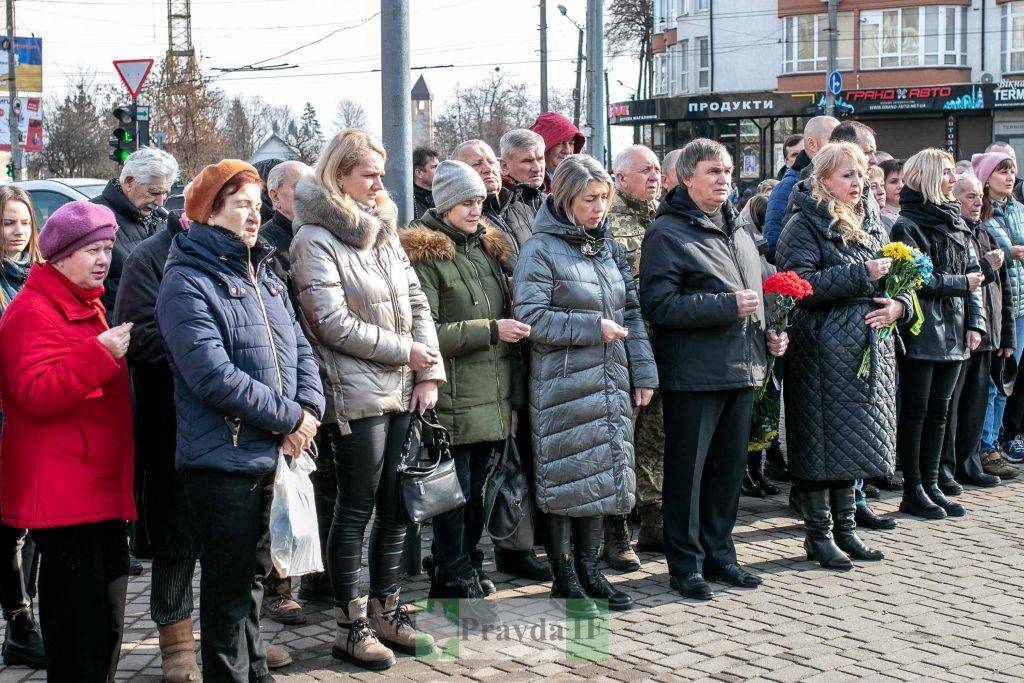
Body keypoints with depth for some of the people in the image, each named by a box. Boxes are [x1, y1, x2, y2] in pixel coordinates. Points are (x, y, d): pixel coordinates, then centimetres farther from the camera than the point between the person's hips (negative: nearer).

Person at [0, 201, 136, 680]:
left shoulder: (86, 306, 21)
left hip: (100, 488, 10)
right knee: (80, 621, -8)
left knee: (105, 624, 14)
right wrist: (100, 353, -28)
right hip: (62, 493, -10)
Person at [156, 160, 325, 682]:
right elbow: (214, 375, -20)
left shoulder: (265, 277, 14)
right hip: (222, 457, -8)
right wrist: (288, 418, -16)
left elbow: (300, 349, 14)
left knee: (253, 573, 19)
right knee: (229, 581, 2)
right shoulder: (186, 282, -11)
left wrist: (310, 408, -5)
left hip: (274, 453, 8)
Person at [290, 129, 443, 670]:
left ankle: (386, 611, 24)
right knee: (356, 511, 0)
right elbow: (333, 322, -16)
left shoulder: (384, 232, 14)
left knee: (395, 508, 12)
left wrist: (430, 372, 1)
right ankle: (351, 626, 11)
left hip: (403, 392, 7)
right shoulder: (315, 239, -9)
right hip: (355, 396, -7)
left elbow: (416, 301, 12)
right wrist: (404, 351, -11)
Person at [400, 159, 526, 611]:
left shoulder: (488, 249, 17)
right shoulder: (424, 255, -7)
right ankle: (455, 581, 9)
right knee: (454, 494, -1)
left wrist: (515, 397, 16)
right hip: (452, 402, -7)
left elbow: (508, 325, 19)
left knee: (476, 493, 14)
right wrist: (490, 331, -18)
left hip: (491, 400, 7)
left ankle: (466, 566, 27)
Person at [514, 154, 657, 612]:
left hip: (610, 383, 7)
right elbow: (530, 317, -16)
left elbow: (631, 313, 16)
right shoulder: (541, 250, -8)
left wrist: (643, 373, 10)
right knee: (566, 477, -1)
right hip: (562, 386, -7)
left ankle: (588, 568, 22)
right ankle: (564, 578, 12)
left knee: (601, 474, 10)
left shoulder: (608, 247, 14)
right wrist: (592, 329, -15)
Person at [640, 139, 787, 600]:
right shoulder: (667, 233, -10)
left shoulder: (737, 231, 17)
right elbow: (658, 306, -18)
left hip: (741, 371, 8)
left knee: (729, 467, 14)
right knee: (687, 470, 1)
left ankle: (718, 553, 26)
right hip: (693, 374, -8)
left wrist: (768, 333, 11)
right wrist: (727, 306, -21)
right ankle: (685, 564, 11)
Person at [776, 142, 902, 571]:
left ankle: (845, 527, 22)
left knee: (854, 439, 11)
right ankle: (819, 535, 8)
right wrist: (861, 275, -18)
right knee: (822, 440, -2)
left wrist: (899, 305, 0)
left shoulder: (871, 224, 15)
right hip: (823, 350, -7)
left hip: (870, 349, 7)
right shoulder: (804, 226, -7)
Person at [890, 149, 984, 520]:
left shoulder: (956, 222, 14)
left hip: (953, 333, 7)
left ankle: (931, 485, 18)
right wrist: (960, 284, -12)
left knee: (938, 411, 11)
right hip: (920, 333, -7)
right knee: (915, 411, 0)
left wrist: (975, 323, 3)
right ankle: (914, 491, 6)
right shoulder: (908, 225, -8)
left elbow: (973, 274, 12)